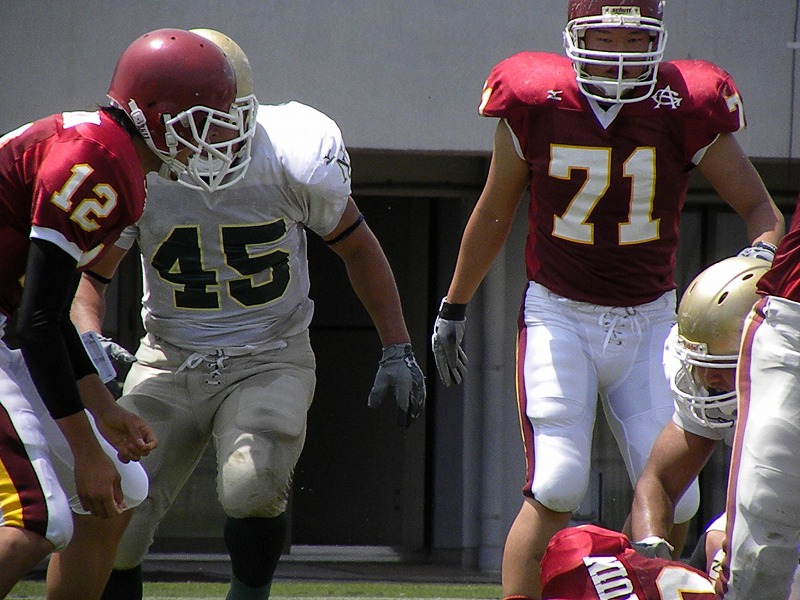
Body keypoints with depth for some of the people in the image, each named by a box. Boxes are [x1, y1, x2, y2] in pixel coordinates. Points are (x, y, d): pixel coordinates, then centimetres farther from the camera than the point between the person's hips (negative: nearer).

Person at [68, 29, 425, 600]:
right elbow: (88, 277, 0)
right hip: (169, 360, 2)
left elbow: (358, 249, 4)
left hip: (269, 361, -2)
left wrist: (398, 351, 6)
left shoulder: (293, 164, -15)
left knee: (253, 488, -29)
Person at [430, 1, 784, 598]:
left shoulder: (684, 107, -7)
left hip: (649, 323, 2)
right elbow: (493, 214, 9)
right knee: (557, 486, -17)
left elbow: (760, 208, 2)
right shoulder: (536, 102, -7)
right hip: (559, 318, -2)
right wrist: (453, 309, 18)